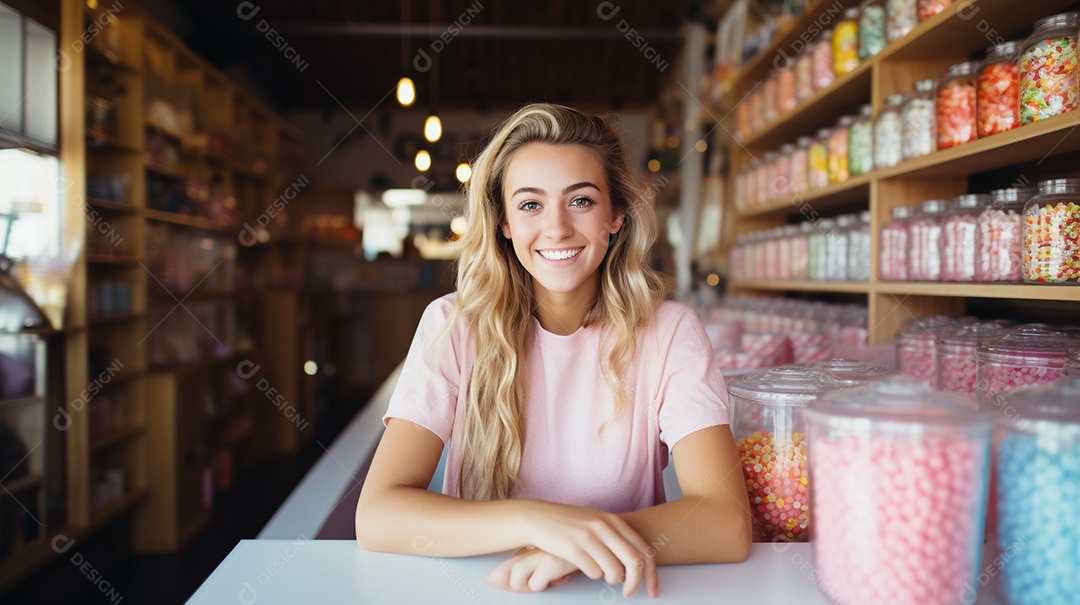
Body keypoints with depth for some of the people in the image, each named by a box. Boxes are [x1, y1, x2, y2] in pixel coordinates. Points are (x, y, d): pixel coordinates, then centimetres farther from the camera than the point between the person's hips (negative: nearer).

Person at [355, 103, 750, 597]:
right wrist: (538, 520, -29)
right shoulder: (454, 326, -7)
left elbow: (728, 524, -14)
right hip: (479, 586, 0)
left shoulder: (669, 332, -7)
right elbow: (375, 516, -16)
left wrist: (577, 546, -27)